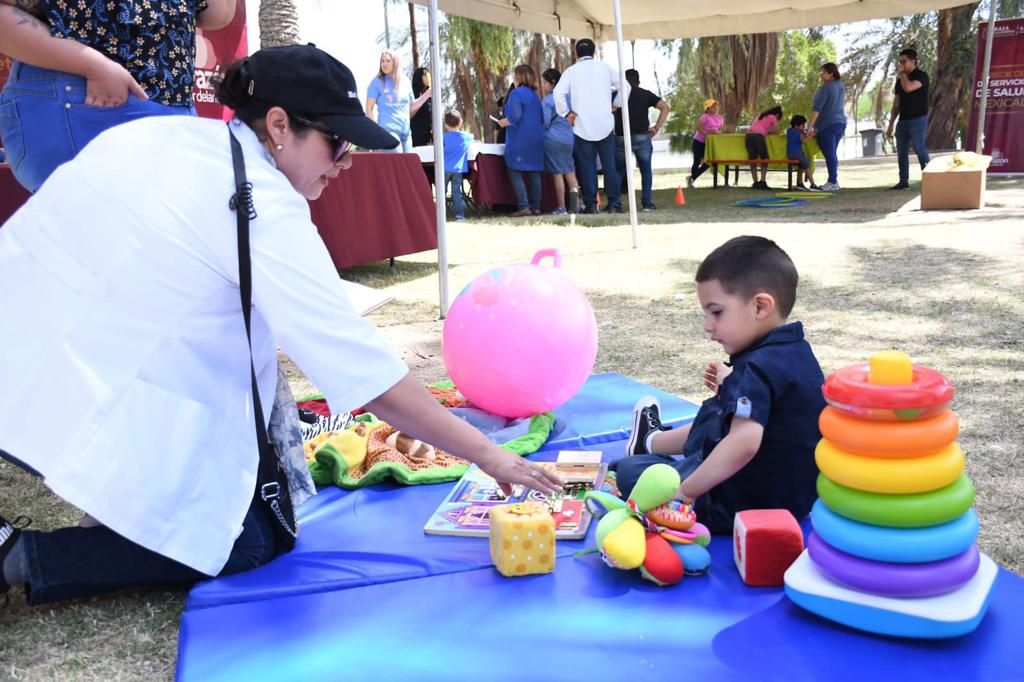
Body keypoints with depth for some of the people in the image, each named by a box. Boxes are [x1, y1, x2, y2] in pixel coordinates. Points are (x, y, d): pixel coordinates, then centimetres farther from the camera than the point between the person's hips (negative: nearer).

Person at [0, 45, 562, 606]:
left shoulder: (163, 131, 4)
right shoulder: (264, 213, -18)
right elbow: (368, 372, -20)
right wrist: (489, 457, -14)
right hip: (74, 404, -9)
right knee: (247, 546, 2)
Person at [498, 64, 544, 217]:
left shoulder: (516, 93, -9)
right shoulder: (535, 95, 15)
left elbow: (514, 117, -18)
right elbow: (541, 118, 18)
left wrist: (503, 123, -1)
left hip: (520, 139, -8)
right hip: (536, 138, 8)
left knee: (515, 173, -4)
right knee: (534, 173, 7)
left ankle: (524, 207, -11)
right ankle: (535, 207, 8)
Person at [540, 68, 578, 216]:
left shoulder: (547, 100, -10)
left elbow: (545, 123, -10)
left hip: (553, 139, -6)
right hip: (568, 138, 6)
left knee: (558, 173, -3)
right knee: (570, 172, 10)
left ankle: (561, 207, -1)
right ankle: (575, 204, 8)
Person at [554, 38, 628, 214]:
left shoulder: (571, 71, 3)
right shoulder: (604, 67, 8)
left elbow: (558, 93, -11)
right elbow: (624, 86, 8)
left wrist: (566, 113, -3)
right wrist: (616, 104, 17)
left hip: (582, 126, -1)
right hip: (605, 124, 1)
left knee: (587, 166, 1)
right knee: (609, 164, 5)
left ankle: (591, 204, -1)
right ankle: (614, 203, 3)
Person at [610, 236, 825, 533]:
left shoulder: (756, 369, -28)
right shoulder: (798, 351, 1)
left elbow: (744, 444, -43)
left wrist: (685, 491, -35)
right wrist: (731, 386, 14)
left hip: (744, 505, -9)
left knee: (628, 471, 3)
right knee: (711, 417, 30)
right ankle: (652, 441, 54)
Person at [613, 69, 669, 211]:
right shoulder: (646, 94, 9)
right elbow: (665, 107, 2)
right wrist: (657, 128, 2)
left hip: (621, 138, 0)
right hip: (642, 137, 0)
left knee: (618, 171, 11)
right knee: (646, 170, 11)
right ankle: (647, 202, 6)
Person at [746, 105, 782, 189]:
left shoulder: (760, 116, 32)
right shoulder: (772, 118, 13)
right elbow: (776, 131, 11)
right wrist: (768, 132, 27)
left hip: (748, 135, 6)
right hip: (758, 136, -6)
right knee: (765, 159, 6)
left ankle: (755, 182, 4)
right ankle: (763, 181, -2)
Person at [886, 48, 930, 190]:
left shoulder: (921, 76, -6)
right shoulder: (900, 80, 15)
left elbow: (908, 87, -27)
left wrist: (902, 73, -11)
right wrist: (891, 124, 13)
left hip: (918, 120, -7)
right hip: (903, 120, 7)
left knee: (920, 149, -12)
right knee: (901, 152, 5)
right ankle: (903, 181, 9)